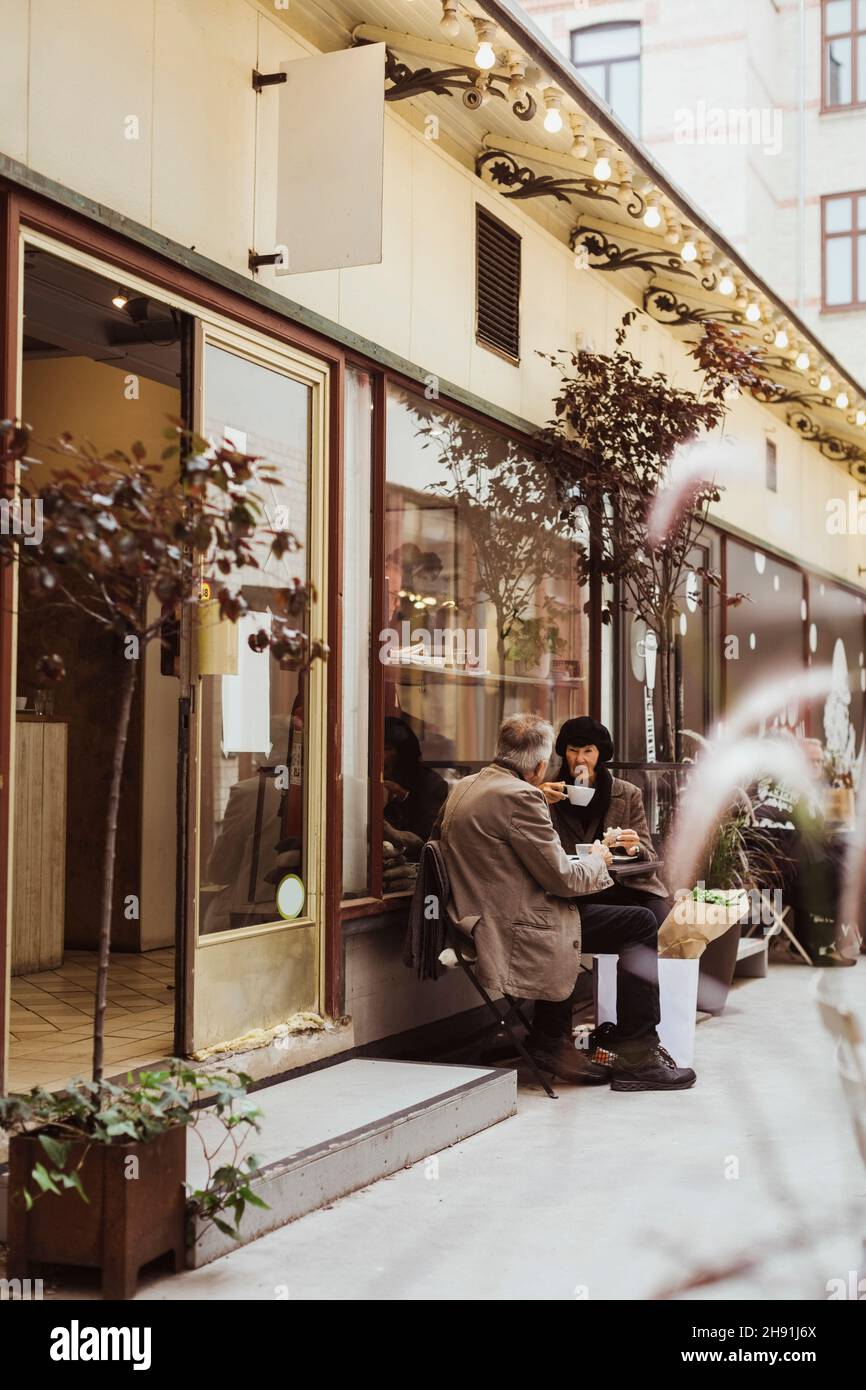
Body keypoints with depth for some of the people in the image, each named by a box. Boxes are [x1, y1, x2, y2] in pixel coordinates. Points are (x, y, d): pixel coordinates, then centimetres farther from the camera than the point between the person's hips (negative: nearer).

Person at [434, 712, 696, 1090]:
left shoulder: (462, 788, 10)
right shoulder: (519, 796, -18)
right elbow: (561, 877, -17)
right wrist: (598, 860, 5)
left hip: (481, 920, 10)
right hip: (517, 930, -10)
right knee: (639, 924, -1)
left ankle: (550, 1040, 28)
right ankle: (635, 1059, 4)